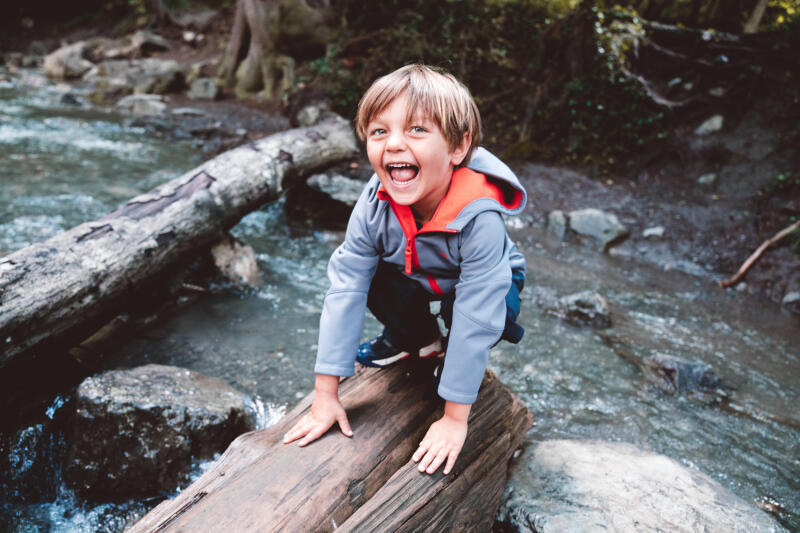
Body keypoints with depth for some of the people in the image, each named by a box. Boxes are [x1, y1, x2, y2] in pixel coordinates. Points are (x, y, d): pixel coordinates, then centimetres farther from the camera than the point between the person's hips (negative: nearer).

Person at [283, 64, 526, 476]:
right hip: (417, 280, 4)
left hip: (487, 283, -4)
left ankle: (455, 359, 3)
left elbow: (475, 319, -38)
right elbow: (344, 290, -27)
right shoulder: (375, 205, -29)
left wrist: (454, 418, -32)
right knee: (364, 271, -21)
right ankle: (417, 337, 7)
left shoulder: (479, 218, -41)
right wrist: (325, 395, -26)